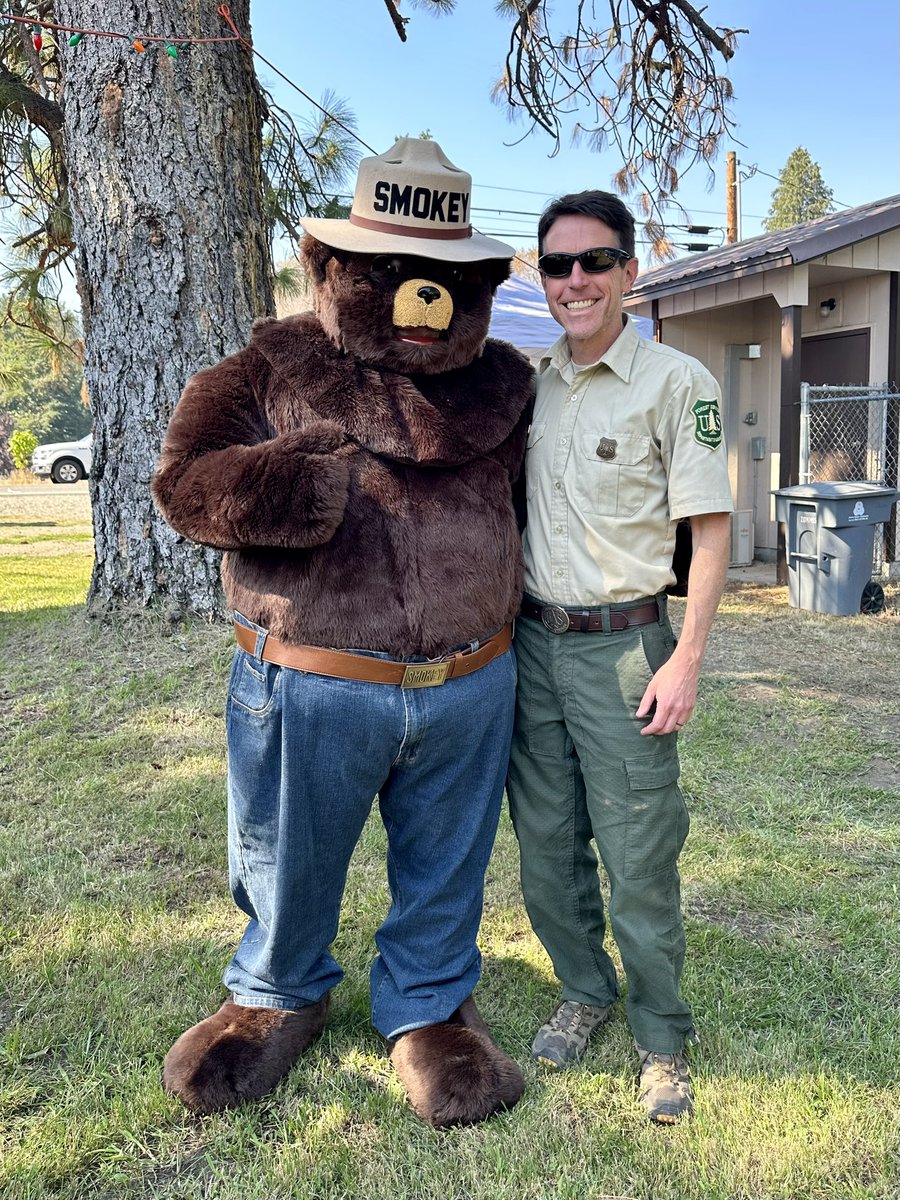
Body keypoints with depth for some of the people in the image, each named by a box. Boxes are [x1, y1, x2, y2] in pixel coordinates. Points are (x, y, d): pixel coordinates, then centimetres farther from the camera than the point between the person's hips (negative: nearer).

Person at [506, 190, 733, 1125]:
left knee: (638, 858, 1)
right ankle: (585, 990, 35)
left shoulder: (676, 382, -7)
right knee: (546, 845, 14)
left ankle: (662, 1039, 22)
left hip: (623, 644, -5)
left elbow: (709, 531, -7)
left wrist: (686, 661, -12)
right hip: (531, 640, 5)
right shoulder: (527, 383, 8)